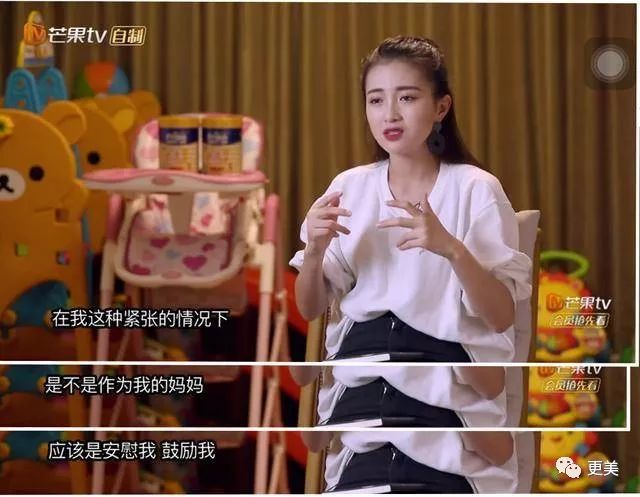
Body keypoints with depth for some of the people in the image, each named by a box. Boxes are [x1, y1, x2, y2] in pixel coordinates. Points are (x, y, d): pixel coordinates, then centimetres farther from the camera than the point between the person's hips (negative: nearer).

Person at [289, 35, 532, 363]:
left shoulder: (476, 189, -1)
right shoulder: (348, 187, 10)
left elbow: (502, 318, -6)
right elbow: (309, 310, 12)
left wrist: (452, 249, -22)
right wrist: (315, 251, -8)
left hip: (442, 352, -3)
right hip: (357, 350, 3)